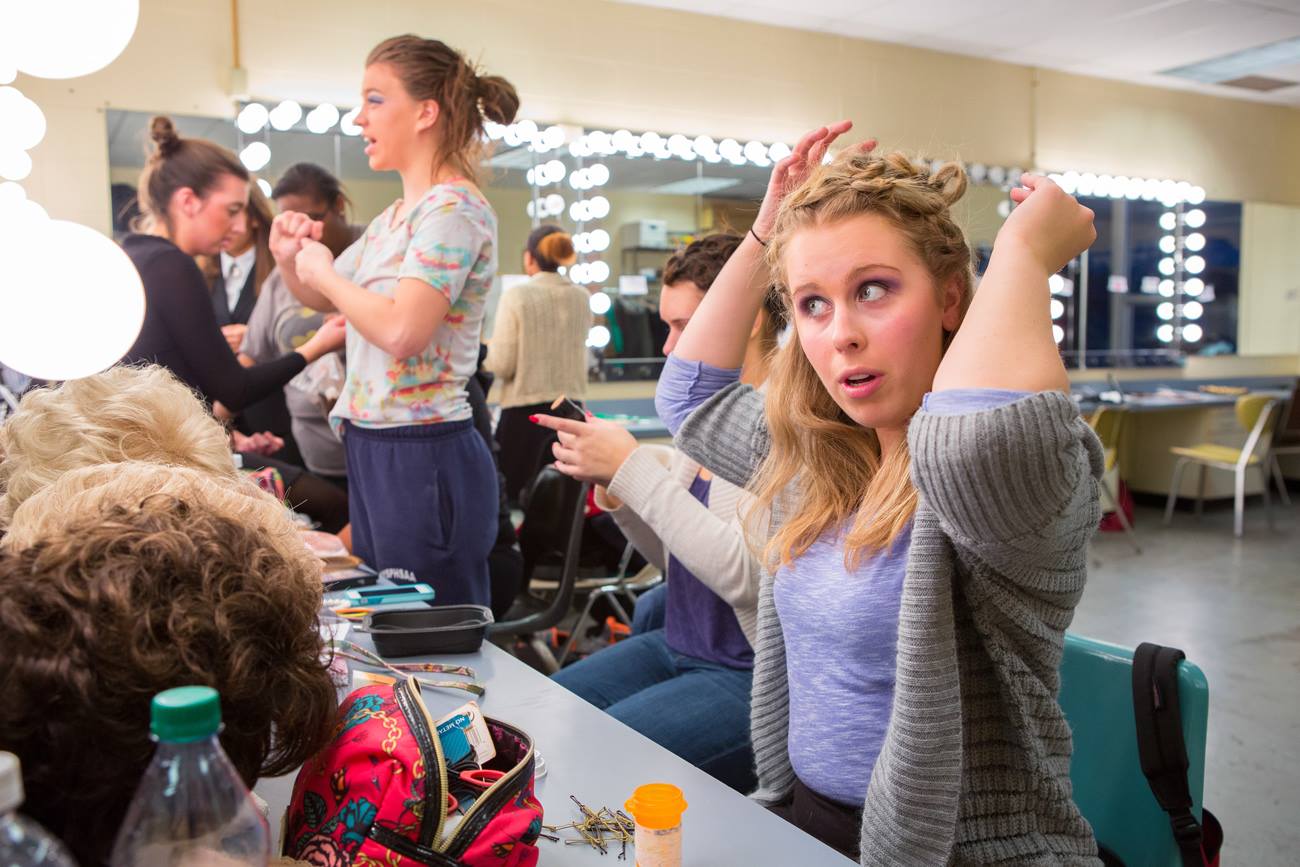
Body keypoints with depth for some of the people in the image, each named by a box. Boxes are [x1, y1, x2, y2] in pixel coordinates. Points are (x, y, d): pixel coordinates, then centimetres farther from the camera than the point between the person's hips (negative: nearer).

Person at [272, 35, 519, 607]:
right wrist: (291, 259, 6)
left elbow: (400, 330, -27)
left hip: (423, 455, -9)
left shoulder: (454, 209, -13)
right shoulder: (395, 216, 14)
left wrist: (325, 271, -11)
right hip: (371, 450, 9)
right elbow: (319, 298, 27)